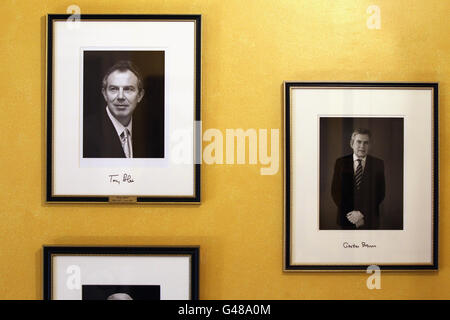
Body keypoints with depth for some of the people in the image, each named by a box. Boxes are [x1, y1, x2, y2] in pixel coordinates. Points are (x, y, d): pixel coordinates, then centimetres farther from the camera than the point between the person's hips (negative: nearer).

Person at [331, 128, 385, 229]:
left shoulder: (378, 164, 0)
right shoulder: (341, 163, 1)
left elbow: (380, 193, -4)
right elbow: (335, 191, -1)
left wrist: (362, 213, -13)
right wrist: (350, 213, -11)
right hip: (346, 220, 0)